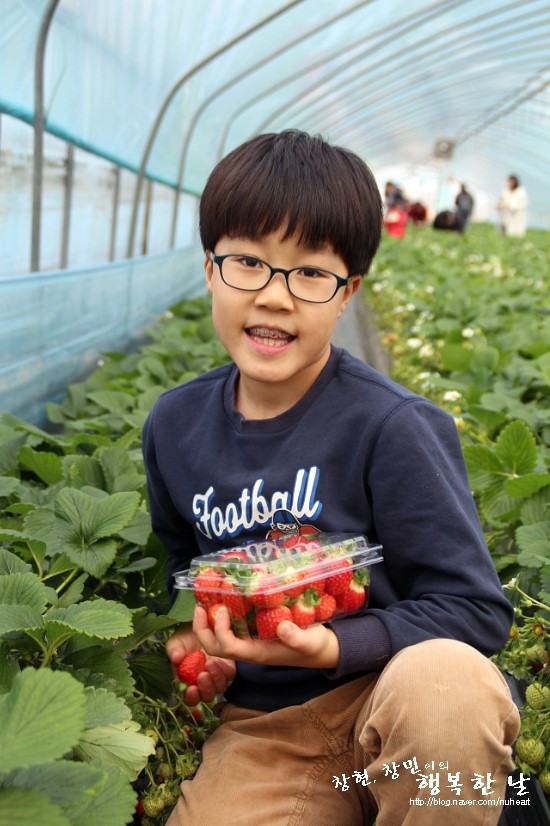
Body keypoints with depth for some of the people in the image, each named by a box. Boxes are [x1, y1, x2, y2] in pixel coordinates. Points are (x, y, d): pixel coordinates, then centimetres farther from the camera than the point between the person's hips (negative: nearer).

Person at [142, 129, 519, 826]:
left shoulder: (389, 427, -15)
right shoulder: (173, 427, 2)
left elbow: (476, 609, -11)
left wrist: (333, 646, -23)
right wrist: (193, 642, 1)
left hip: (392, 694, -3)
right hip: (263, 729, 4)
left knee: (447, 679, -36)